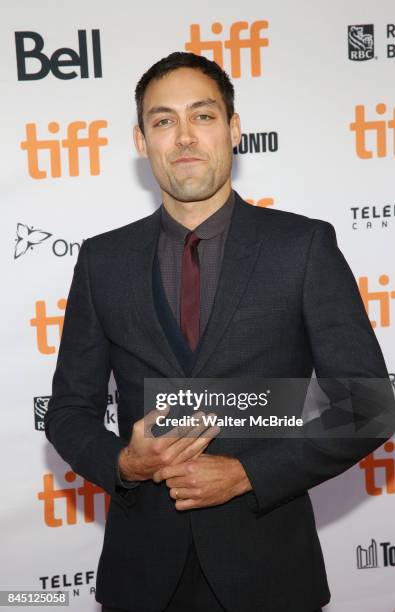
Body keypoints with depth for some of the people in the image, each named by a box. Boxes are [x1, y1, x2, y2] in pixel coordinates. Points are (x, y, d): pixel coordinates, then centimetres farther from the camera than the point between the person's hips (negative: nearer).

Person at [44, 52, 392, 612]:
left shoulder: (304, 246, -5)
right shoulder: (103, 260, 2)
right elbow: (70, 408, 7)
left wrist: (245, 474, -15)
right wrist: (123, 462, -13)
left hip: (267, 565, -1)